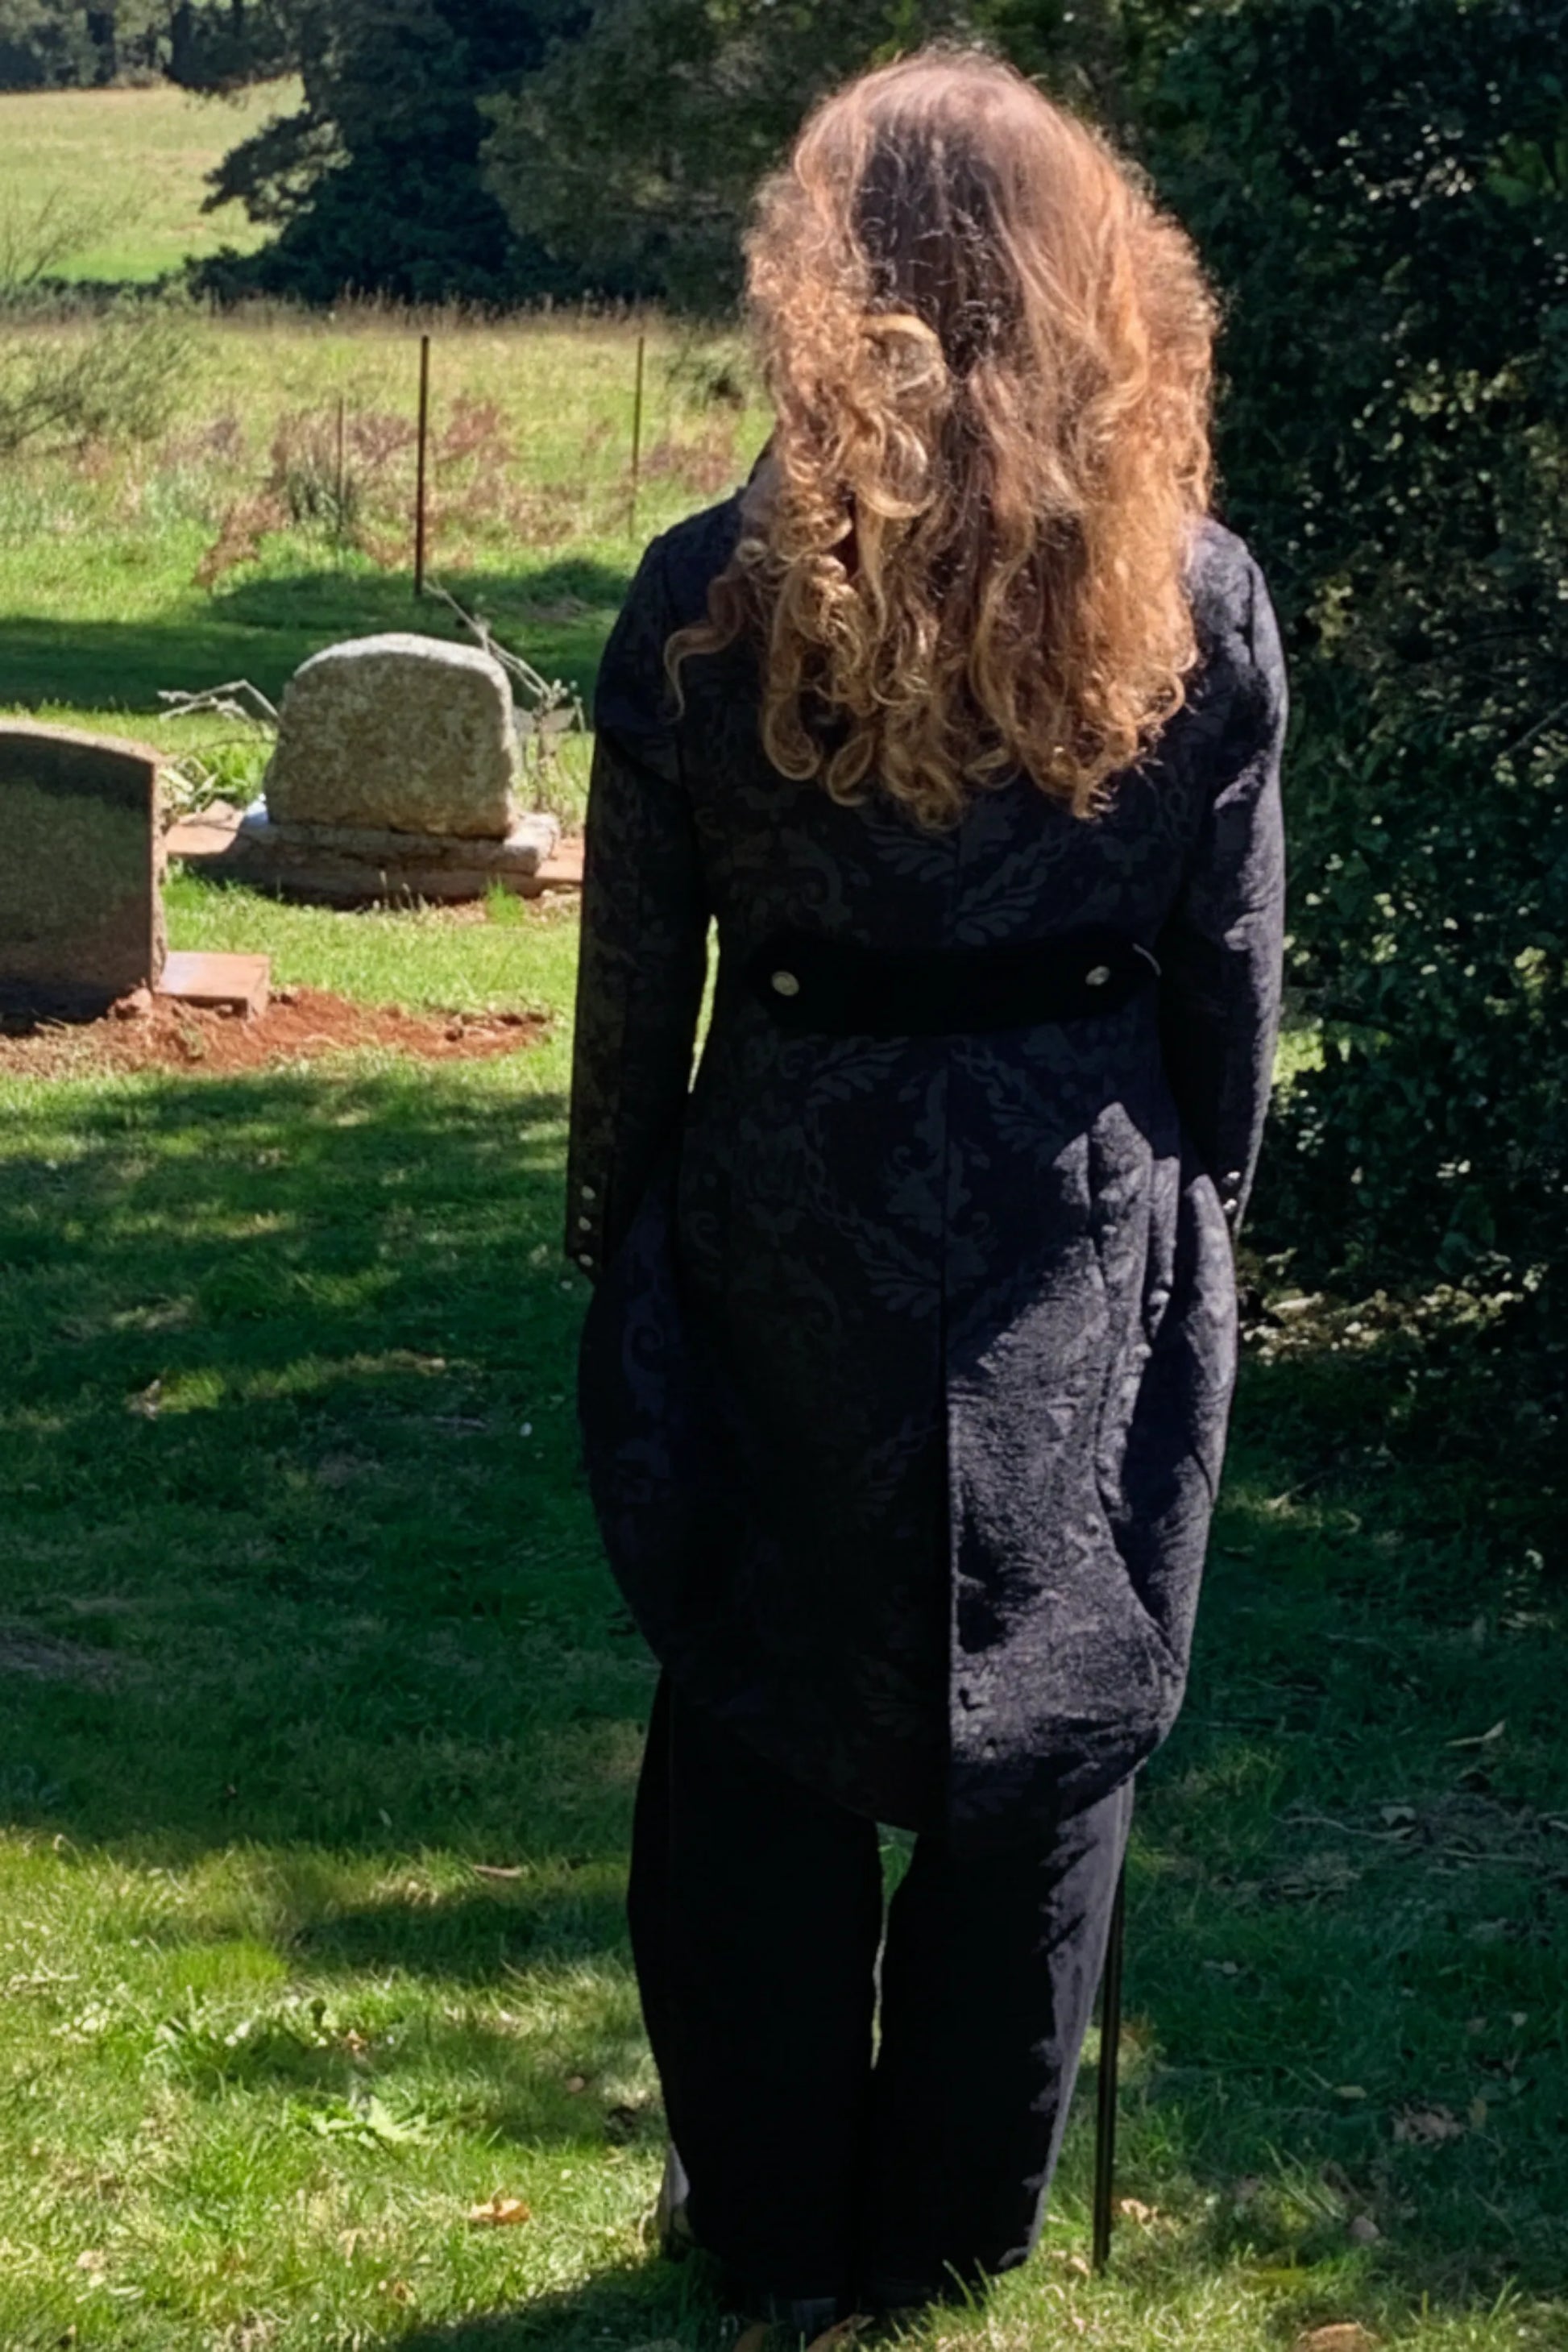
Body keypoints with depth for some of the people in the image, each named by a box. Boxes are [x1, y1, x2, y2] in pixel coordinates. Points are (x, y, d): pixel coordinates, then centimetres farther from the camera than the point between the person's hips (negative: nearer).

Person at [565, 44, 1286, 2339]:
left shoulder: (712, 595, -12)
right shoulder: (1198, 602, -8)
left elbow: (636, 981, -5)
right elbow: (1229, 974, -1)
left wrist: (611, 1229, 8)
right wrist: (1195, 1211, 13)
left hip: (789, 1231, -1)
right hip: (1085, 1247, 1)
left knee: (762, 1736, 15)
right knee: (1045, 1726, 16)